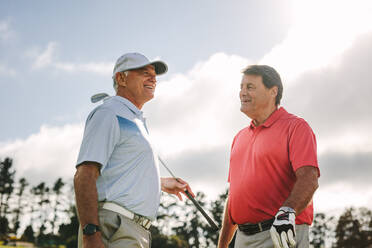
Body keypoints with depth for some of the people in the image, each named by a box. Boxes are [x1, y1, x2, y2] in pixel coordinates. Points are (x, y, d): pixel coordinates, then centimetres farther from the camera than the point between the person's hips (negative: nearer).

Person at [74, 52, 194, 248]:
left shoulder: (135, 120, 25)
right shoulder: (109, 113, -5)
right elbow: (85, 175, -17)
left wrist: (162, 183, 40)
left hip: (138, 232, 10)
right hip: (113, 230, -10)